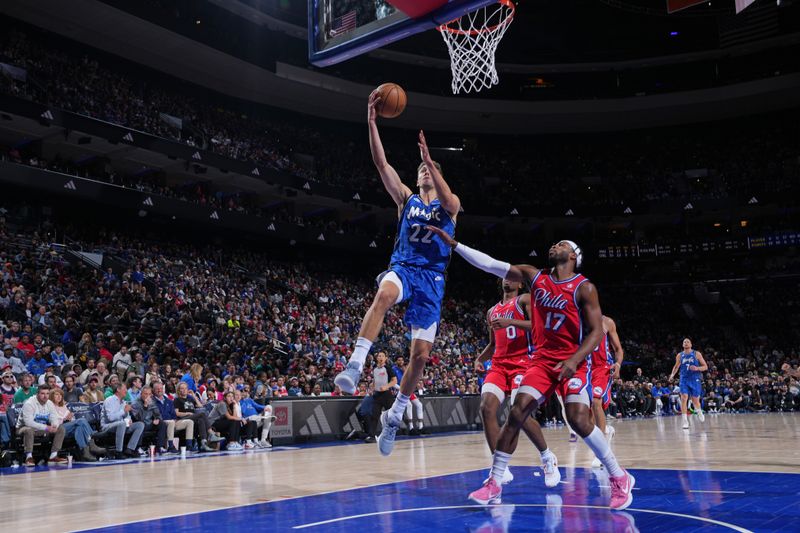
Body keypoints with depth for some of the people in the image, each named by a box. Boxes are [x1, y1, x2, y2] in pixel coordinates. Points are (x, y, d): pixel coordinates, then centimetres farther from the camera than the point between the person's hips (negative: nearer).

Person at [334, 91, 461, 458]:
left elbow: (448, 200, -17)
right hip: (402, 268, 0)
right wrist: (372, 122, -9)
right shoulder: (407, 198, 15)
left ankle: (394, 415, 17)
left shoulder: (449, 205, 10)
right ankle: (356, 364, -44)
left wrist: (430, 160, -27)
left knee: (420, 353, -1)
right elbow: (382, 165, 2)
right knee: (384, 294, -39)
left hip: (432, 278, 0)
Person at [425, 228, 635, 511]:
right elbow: (490, 264, 1)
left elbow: (597, 331, -11)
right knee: (517, 413, -7)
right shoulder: (535, 276, 4)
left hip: (574, 362, -4)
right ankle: (494, 483, 1)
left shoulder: (584, 288, -9)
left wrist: (574, 360, -26)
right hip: (543, 359, 4)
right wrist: (453, 243, -4)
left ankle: (620, 478, 4)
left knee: (578, 420, -17)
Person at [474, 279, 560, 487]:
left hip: (522, 363, -6)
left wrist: (511, 322, -21)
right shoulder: (492, 311, 24)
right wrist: (480, 358, 12)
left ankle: (547, 458, 8)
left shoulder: (524, 300, 5)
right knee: (486, 408, -18)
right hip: (498, 365, 6)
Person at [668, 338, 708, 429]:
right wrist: (672, 374, 2)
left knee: (695, 400, 7)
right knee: (684, 398, -15)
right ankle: (685, 421, -14)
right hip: (684, 379, 1)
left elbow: (705, 367, 0)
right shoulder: (679, 355, 6)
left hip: (695, 380, -1)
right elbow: (676, 366, 20)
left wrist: (697, 368, -19)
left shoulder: (696, 354, -2)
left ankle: (699, 412, 42)